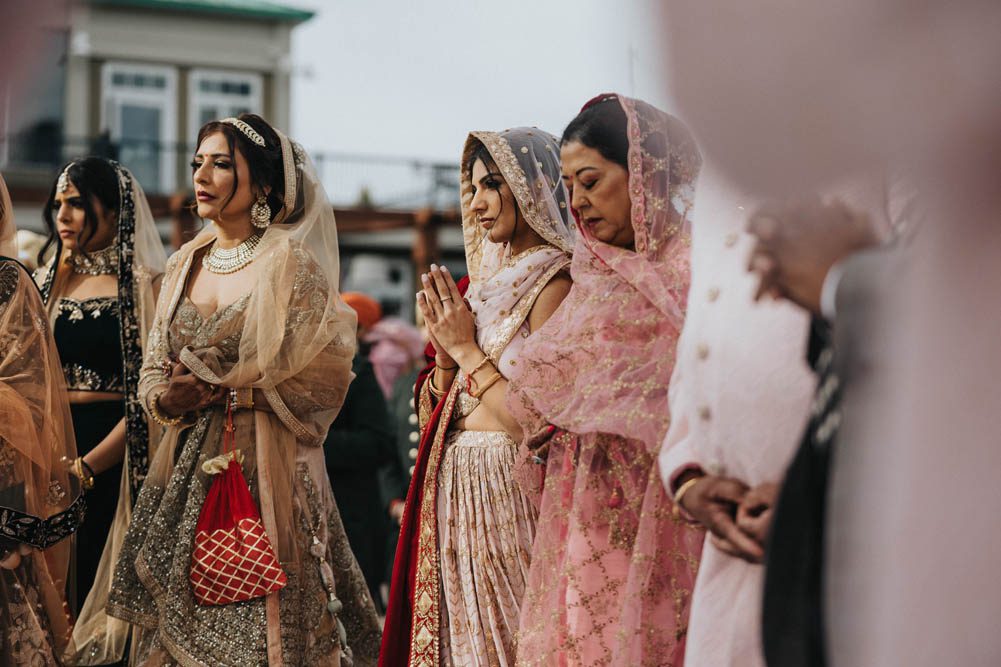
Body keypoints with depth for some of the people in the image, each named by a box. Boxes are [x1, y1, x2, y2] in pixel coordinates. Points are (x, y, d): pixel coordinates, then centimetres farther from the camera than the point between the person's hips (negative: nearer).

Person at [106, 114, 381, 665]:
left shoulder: (292, 264, -6)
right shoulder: (184, 264, 12)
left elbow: (323, 378, -10)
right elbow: (153, 370, 15)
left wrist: (225, 391, -13)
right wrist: (169, 399, -7)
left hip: (266, 469, -5)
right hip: (186, 468, 6)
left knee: (258, 621, -3)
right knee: (177, 619, 6)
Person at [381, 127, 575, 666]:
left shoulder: (552, 284, -11)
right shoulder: (487, 282, 13)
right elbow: (432, 414, 14)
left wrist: (467, 349, -11)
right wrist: (445, 350, -4)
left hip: (507, 495, -8)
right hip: (451, 494, 8)